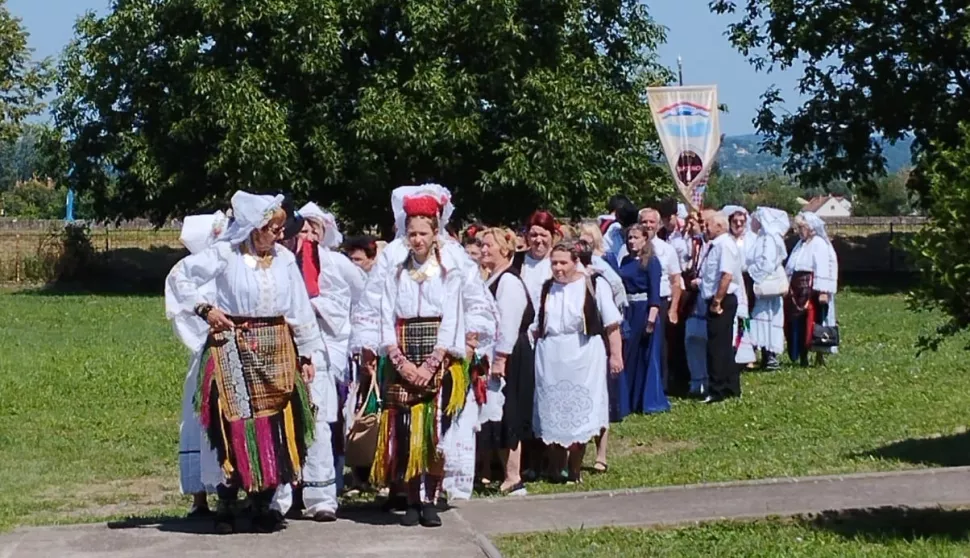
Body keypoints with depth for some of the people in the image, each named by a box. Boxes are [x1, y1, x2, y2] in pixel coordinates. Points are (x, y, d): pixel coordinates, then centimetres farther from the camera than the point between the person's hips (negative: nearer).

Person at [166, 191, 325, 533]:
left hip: (276, 349, 4)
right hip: (234, 348, -4)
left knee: (275, 427, 3)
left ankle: (267, 503, 11)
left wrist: (309, 354, 8)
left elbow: (300, 310, 9)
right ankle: (227, 505, 4)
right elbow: (180, 276, 0)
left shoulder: (284, 258, 6)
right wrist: (204, 309, -9)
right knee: (235, 424, -5)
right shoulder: (225, 254, -5)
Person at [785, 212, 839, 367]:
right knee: (798, 323, 4)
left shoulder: (819, 244, -7)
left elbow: (823, 269, -15)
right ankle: (802, 356, 9)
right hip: (798, 290, 8)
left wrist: (823, 291, -21)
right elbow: (790, 269, 18)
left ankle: (819, 356, 0)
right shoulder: (800, 245, 19)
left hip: (812, 289, -8)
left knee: (813, 323, -6)